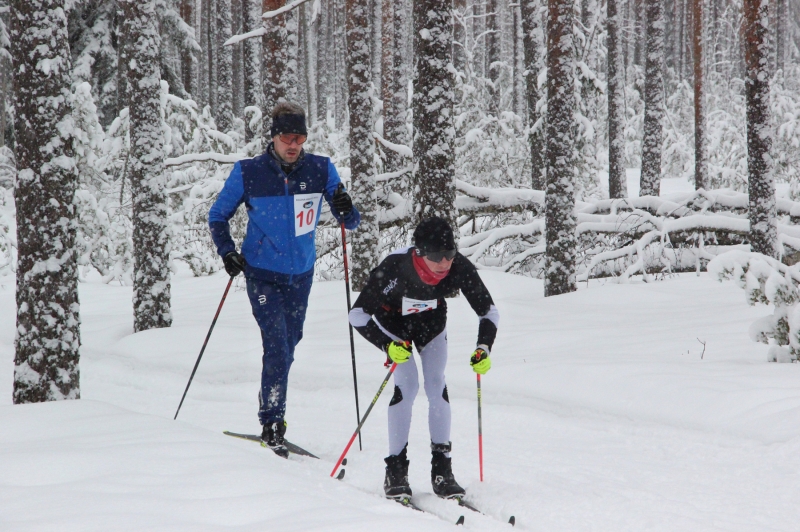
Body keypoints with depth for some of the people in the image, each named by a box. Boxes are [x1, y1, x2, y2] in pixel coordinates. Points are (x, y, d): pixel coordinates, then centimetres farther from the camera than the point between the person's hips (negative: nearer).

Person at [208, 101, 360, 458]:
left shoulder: (321, 170, -5)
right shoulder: (248, 173, -10)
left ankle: (270, 401, 37)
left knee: (289, 342, 16)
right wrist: (227, 253, -12)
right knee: (277, 344, -15)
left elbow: (350, 224, -1)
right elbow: (218, 216, 3)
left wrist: (346, 211, -23)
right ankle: (271, 423, -8)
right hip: (262, 274, -3)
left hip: (301, 274, 3)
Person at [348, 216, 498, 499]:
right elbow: (357, 314, -29)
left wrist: (484, 348, -32)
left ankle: (442, 469, -5)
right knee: (407, 386, -18)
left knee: (437, 384, -12)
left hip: (431, 320, 2)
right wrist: (387, 346, -38)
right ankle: (396, 470, -11)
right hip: (393, 321, -2)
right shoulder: (394, 268, -40)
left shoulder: (460, 269, -32)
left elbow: (489, 311, -17)